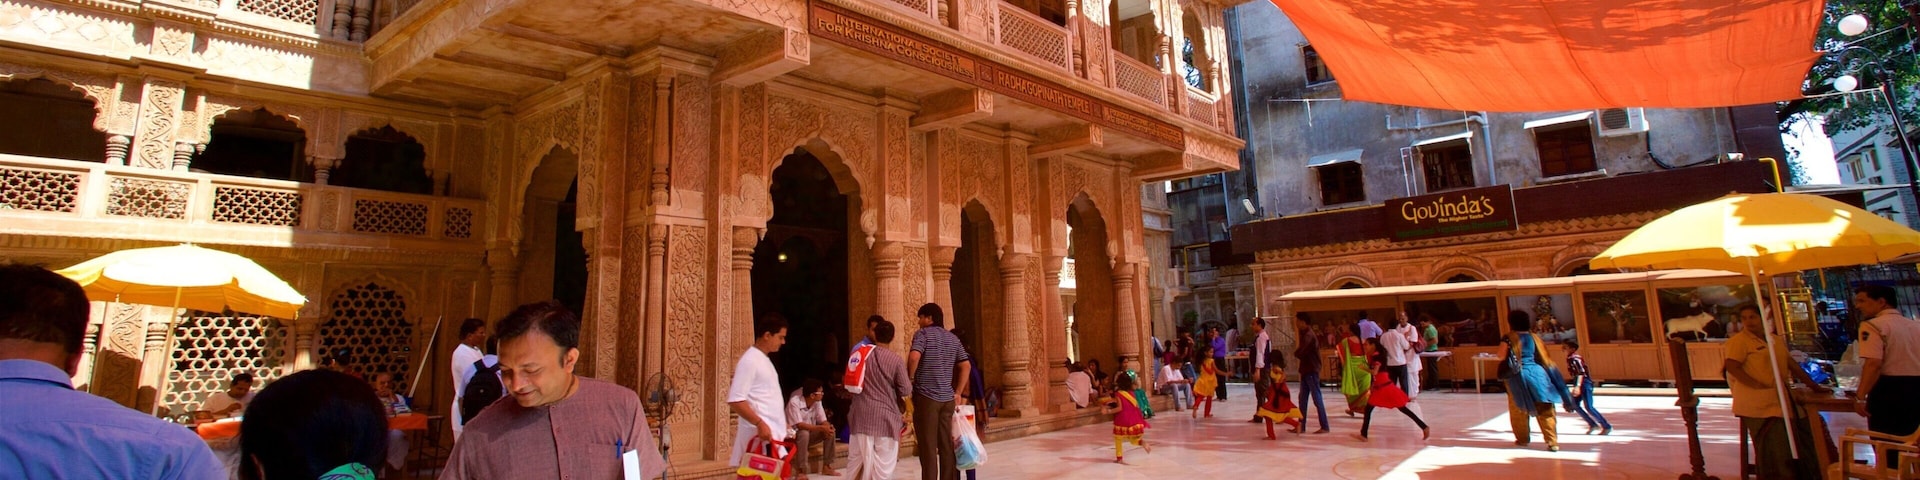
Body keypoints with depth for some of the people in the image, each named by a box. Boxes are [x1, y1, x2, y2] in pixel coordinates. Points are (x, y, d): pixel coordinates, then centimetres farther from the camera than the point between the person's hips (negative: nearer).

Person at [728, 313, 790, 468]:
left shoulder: (764, 360, 17)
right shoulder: (749, 360, -12)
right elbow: (735, 400, -19)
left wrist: (781, 424, 20)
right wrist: (760, 423, -24)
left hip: (774, 433, 9)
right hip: (760, 433, -9)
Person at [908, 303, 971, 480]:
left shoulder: (923, 334, -5)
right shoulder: (953, 338, 14)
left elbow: (914, 357, -22)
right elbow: (966, 366, 13)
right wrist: (958, 393, 14)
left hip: (926, 396, -6)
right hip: (947, 398, 6)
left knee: (928, 446, -1)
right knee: (947, 445, 10)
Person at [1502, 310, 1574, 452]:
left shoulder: (1509, 338, -9)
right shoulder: (1533, 336, 6)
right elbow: (1543, 357, 10)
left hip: (1518, 377, -4)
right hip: (1537, 373, 4)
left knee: (1518, 409, 11)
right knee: (1544, 410, 5)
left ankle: (1523, 439, 19)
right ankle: (1553, 442, 1)